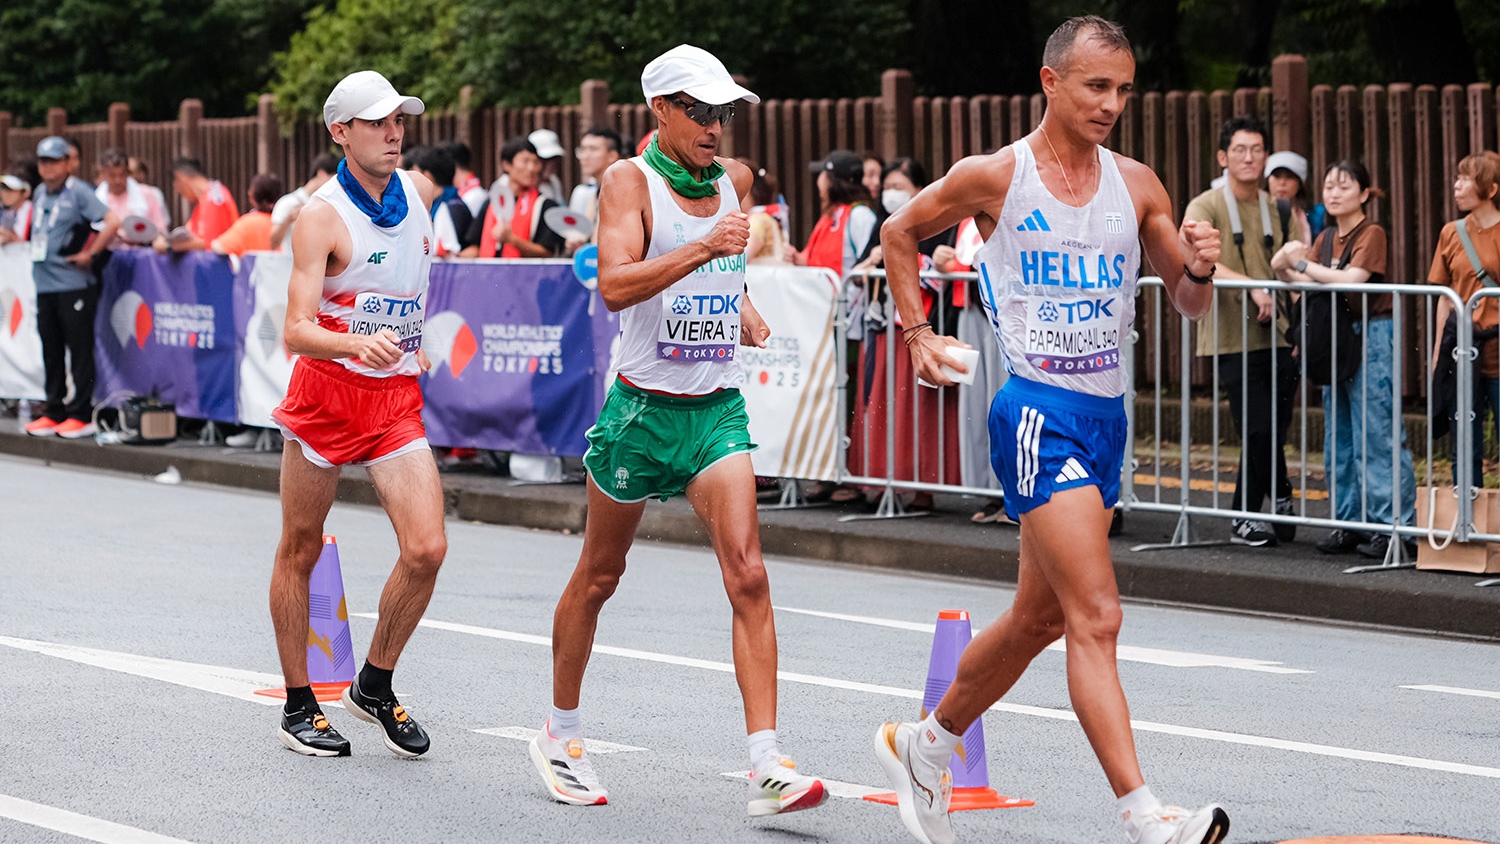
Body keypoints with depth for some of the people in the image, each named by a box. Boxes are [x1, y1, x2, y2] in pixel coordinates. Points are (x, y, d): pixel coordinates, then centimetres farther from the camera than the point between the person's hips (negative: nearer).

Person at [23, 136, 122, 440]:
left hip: (74, 286, -7)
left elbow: (112, 222, -17)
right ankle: (54, 412, 16)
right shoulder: (39, 194, 15)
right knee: (50, 351, 10)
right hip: (44, 285, 7)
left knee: (79, 349, -3)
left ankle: (81, 415, 0)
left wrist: (89, 254, -14)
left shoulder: (78, 192, -8)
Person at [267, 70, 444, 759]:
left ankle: (374, 686, 11)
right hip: (326, 392, -4)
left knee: (426, 549, -10)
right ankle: (298, 706, 22)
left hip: (398, 399, 4)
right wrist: (357, 345, -40)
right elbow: (296, 332, -24)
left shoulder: (416, 191, 4)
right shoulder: (321, 216, -14)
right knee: (300, 552, 7)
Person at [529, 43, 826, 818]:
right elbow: (614, 284, -25)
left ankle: (767, 767, -19)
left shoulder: (734, 181, 9)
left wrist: (746, 317, 10)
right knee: (599, 575, 12)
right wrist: (702, 249, -34)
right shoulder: (630, 180, -8)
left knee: (747, 573, -13)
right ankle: (561, 735, 32)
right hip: (644, 406, -3)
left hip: (718, 409, 3)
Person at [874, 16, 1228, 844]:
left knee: (1038, 618, 17)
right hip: (1037, 410, -6)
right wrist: (917, 332, 5)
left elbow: (1187, 302, 13)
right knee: (1096, 618, -16)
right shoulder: (993, 177, -5)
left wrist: (1199, 270, -9)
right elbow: (899, 233, 12)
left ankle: (924, 746, 38)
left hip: (1106, 413, 7)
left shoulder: (1136, 185, 7)